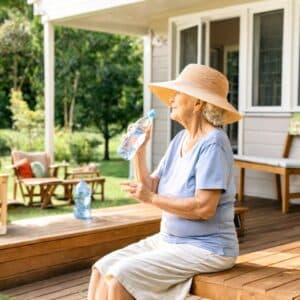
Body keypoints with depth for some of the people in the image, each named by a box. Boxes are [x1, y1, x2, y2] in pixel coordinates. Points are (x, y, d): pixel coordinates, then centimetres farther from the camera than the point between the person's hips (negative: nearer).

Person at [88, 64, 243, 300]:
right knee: (102, 269, -2)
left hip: (205, 249, -9)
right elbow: (149, 188, 8)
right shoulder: (180, 140, 8)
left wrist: (152, 198, -19)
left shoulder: (212, 144, -18)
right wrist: (139, 148, -2)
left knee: (120, 276, -20)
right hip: (169, 240, 9)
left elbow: (204, 207, -26)